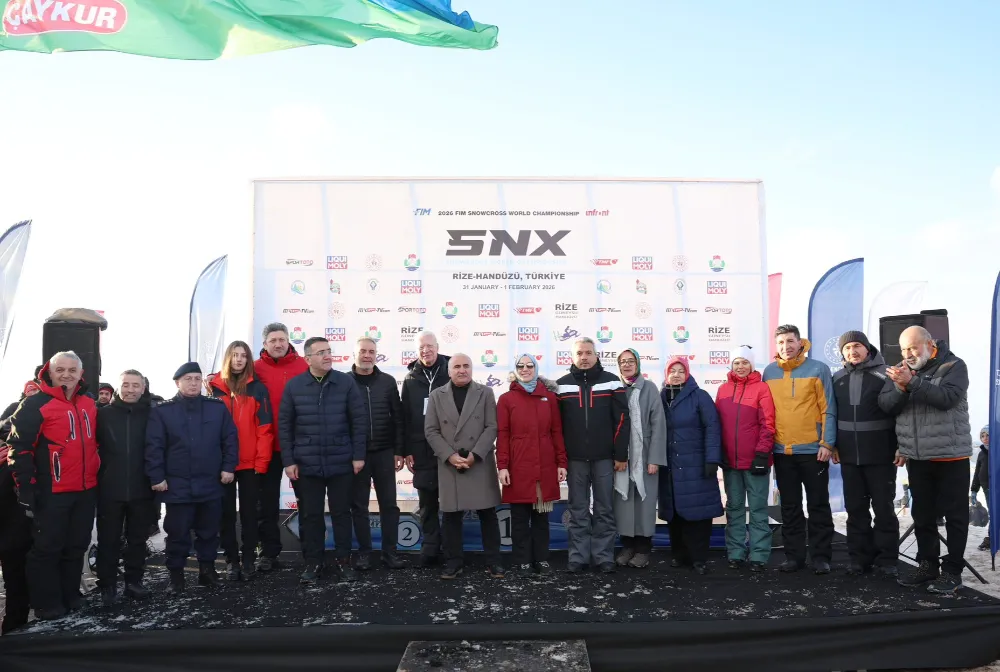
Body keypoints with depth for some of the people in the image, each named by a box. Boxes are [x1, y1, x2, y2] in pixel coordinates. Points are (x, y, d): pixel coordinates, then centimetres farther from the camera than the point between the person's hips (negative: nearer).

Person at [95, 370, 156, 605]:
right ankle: (108, 585, 18)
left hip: (141, 489, 1)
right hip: (109, 489, 0)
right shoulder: (103, 414, 1)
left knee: (138, 539, 10)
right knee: (108, 539, 7)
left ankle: (134, 581, 22)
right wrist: (96, 478, -1)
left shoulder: (151, 414, 1)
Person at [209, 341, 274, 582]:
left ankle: (248, 559, 17)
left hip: (251, 464, -1)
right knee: (227, 513, 8)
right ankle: (231, 560, 18)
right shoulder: (215, 388, 3)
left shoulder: (258, 388, 0)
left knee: (249, 512, 7)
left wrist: (261, 462, -9)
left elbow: (265, 428, -4)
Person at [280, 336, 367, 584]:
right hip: (307, 464, 1)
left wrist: (358, 455, -4)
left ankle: (343, 562, 22)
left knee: (341, 513, 9)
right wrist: (288, 460, -1)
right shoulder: (293, 386, 0)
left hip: (341, 463, 0)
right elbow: (284, 425, 2)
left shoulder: (346, 382, -3)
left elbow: (359, 420, -1)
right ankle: (312, 563, 23)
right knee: (310, 515, 9)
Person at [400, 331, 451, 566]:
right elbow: (405, 417, 6)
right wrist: (407, 451, 2)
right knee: (427, 503, 8)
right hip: (422, 451, 2)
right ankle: (430, 548, 18)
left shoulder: (451, 373, 0)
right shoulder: (411, 378, 7)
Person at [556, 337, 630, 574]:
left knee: (604, 510, 7)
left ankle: (604, 556, 16)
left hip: (604, 458, -1)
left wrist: (621, 455, -4)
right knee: (578, 511, 8)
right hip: (575, 459, 1)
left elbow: (621, 420, -1)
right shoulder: (562, 385, 4)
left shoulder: (611, 382, 0)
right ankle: (578, 557, 15)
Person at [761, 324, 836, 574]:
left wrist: (827, 443, -11)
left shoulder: (818, 369, -3)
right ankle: (794, 555, 20)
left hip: (813, 450, -3)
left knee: (819, 506, 6)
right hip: (781, 451, 3)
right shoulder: (769, 372, 6)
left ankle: (821, 556, 15)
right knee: (790, 507, 11)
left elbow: (828, 410, -5)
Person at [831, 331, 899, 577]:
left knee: (884, 508, 3)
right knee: (856, 509, 9)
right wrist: (833, 444, 8)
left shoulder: (884, 374, -5)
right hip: (849, 455, 4)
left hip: (880, 455, -4)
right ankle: (860, 557, 17)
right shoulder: (837, 379, 8)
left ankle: (887, 560, 12)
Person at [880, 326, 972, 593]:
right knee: (922, 515, 11)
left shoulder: (954, 366, -6)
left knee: (955, 515, 3)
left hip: (951, 455, -4)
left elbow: (947, 398, -23)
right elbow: (886, 405, -1)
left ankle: (952, 570, 12)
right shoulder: (900, 370, 6)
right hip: (917, 458, 4)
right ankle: (927, 565, 22)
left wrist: (912, 383, -31)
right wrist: (901, 389, -19)